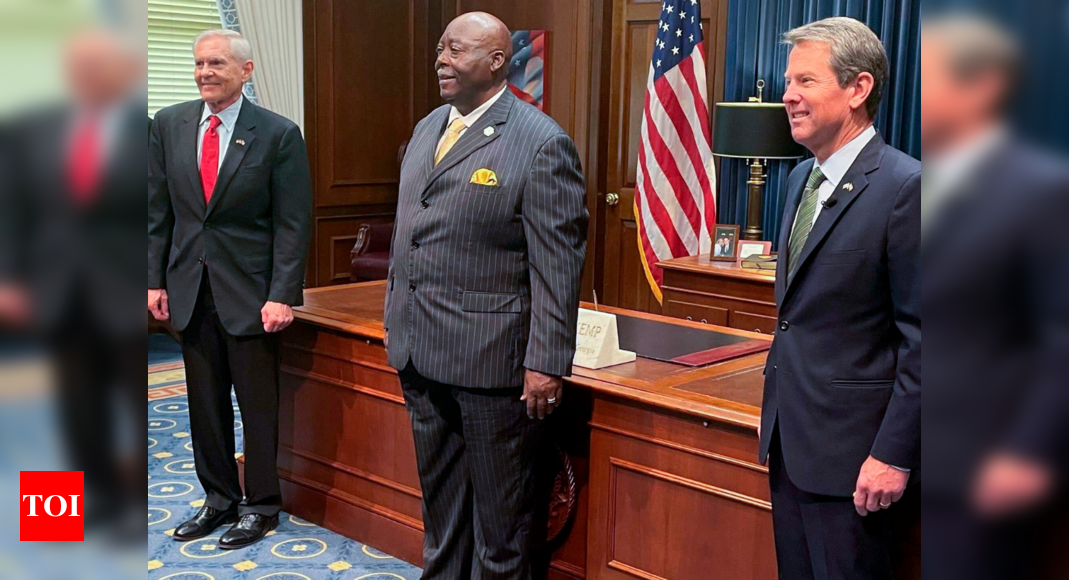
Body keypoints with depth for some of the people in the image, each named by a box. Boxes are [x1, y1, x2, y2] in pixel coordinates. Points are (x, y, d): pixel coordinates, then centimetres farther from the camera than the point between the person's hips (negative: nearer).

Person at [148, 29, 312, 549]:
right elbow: (158, 210, 9)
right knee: (205, 403, 12)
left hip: (250, 291, -4)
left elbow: (293, 225, -8)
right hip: (190, 288, 4)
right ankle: (219, 498, 28)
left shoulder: (278, 134, -7)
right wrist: (155, 279, 4)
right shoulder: (169, 125, 5)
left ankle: (262, 506, 20)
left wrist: (282, 296, -13)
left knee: (258, 404, 5)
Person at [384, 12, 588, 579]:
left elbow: (558, 264, -15)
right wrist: (395, 319, 17)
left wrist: (546, 363, -18)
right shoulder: (427, 128, 12)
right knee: (440, 500, 21)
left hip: (491, 360, -7)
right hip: (420, 356, 8)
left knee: (499, 513, 8)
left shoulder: (542, 143, -13)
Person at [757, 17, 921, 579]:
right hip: (790, 438, 8)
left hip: (851, 449, -8)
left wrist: (893, 454, -17)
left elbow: (921, 339, -16)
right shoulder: (800, 177, 10)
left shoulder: (904, 186, -16)